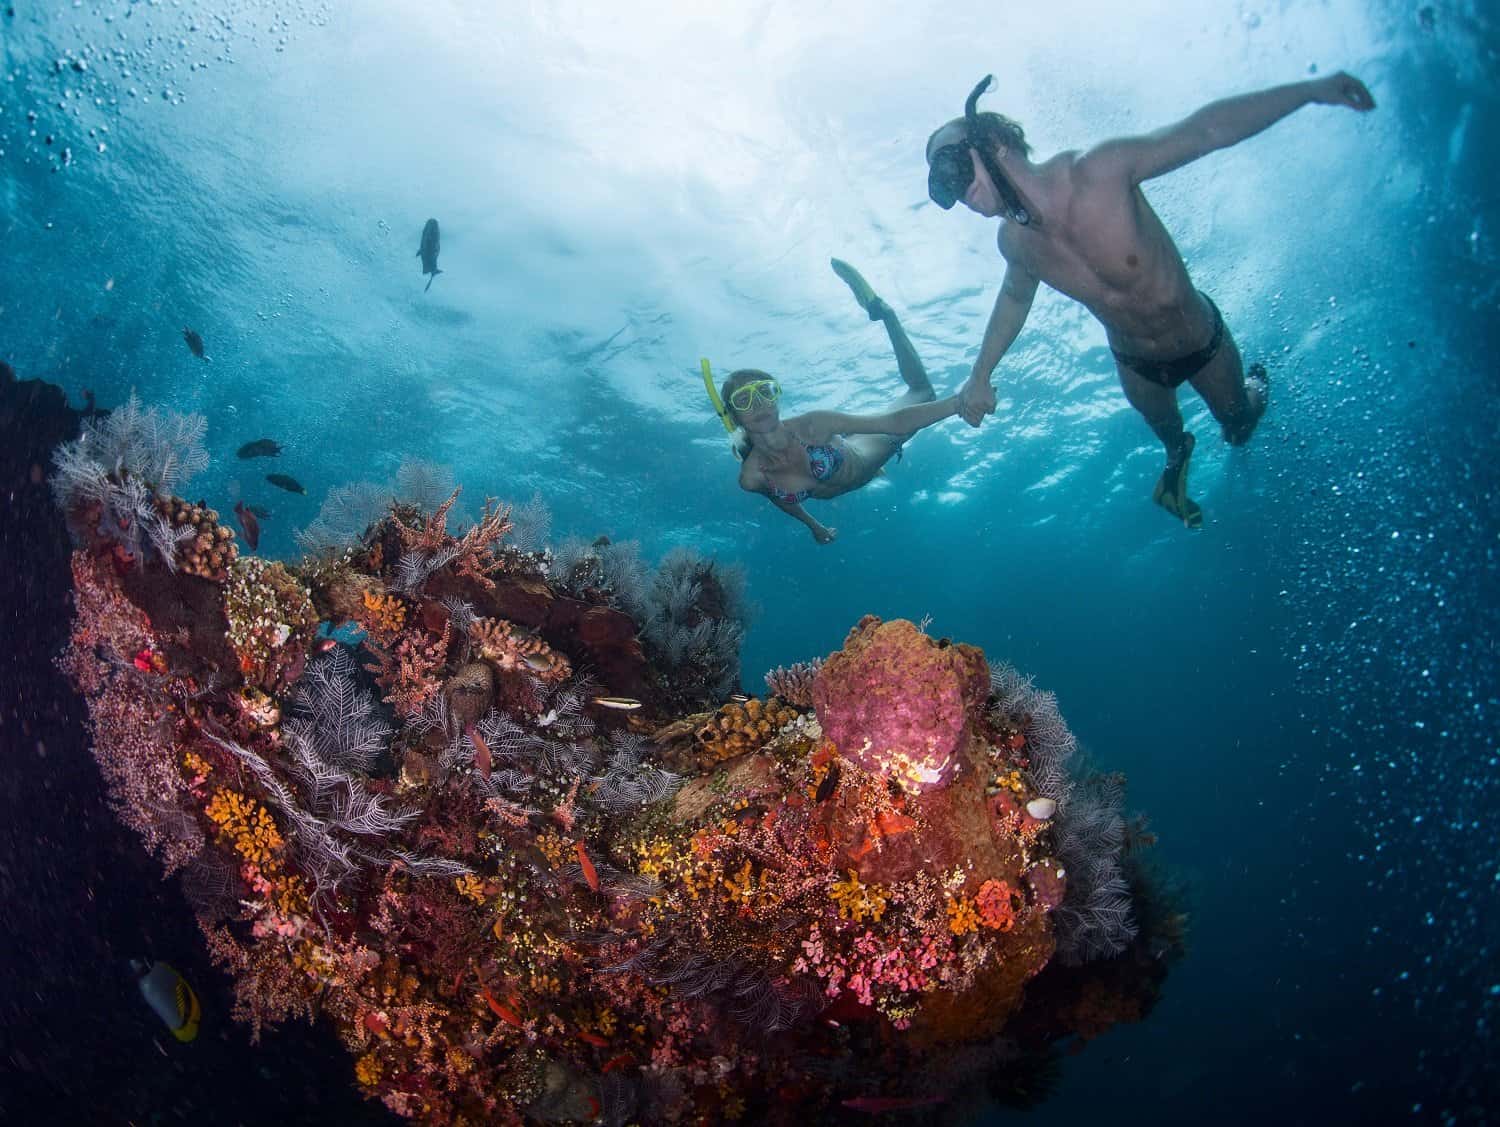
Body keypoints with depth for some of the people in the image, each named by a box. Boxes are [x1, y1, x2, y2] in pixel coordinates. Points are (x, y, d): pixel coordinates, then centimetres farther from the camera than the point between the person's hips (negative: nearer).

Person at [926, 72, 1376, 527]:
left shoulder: (1099, 171, -37)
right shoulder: (1014, 241, -21)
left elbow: (1206, 129, -29)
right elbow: (1014, 297, 3)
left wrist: (1310, 90, -33)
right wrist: (980, 376, 3)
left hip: (1203, 341, -3)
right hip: (1137, 365, 3)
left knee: (1240, 430, 24)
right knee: (1168, 435, 28)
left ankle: (1253, 387, 60)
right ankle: (1177, 455, 66)